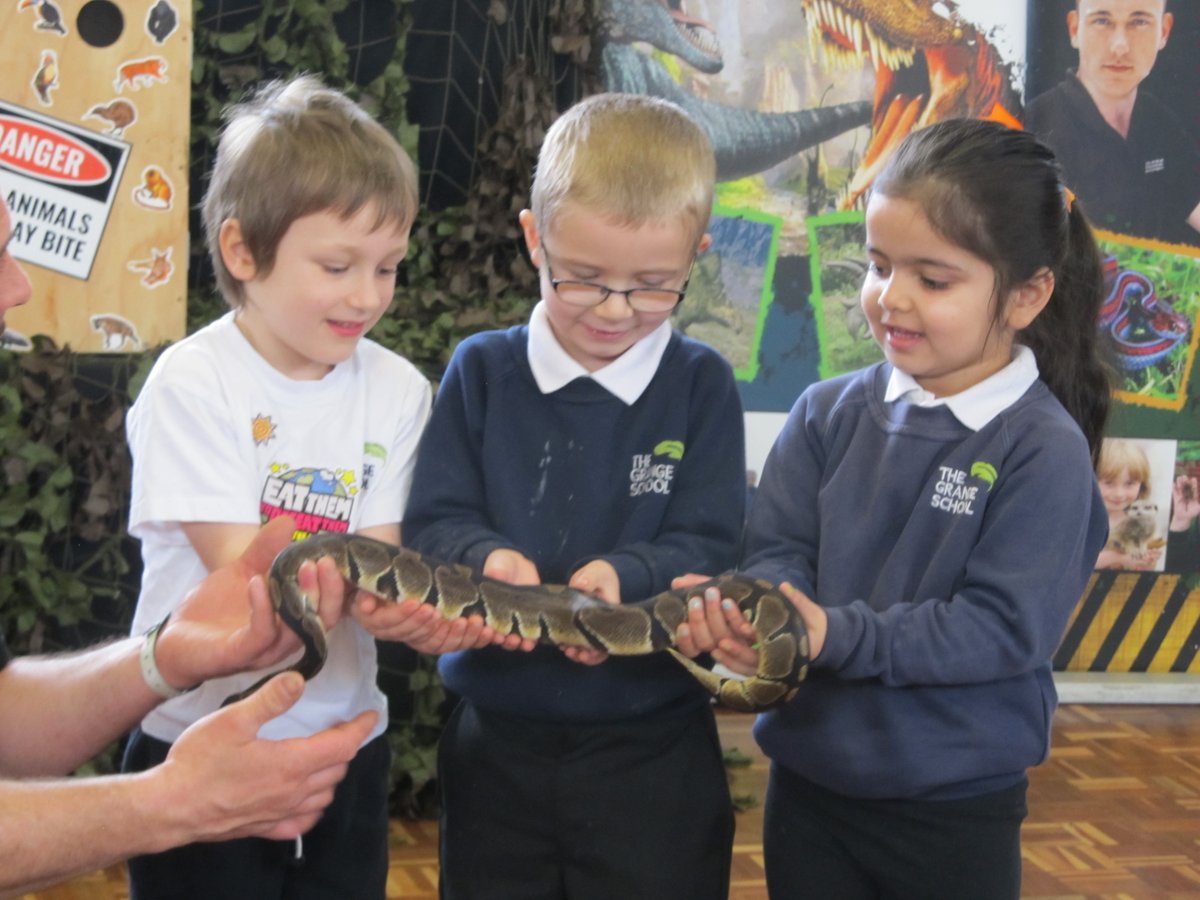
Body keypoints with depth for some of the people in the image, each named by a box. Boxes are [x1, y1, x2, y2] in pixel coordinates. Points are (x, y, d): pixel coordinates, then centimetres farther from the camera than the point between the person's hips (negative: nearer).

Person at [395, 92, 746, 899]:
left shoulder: (702, 386, -5)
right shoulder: (481, 371, -1)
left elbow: (709, 549, -9)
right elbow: (434, 522, -4)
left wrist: (622, 576, -29)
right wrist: (487, 559, -26)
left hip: (652, 748, -1)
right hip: (496, 740, 1)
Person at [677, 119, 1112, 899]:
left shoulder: (1045, 453, -14)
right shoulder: (830, 414, -1)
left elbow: (1003, 626, -18)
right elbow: (778, 552, -3)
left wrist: (838, 635, -26)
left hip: (957, 810, -3)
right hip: (806, 782, 4)